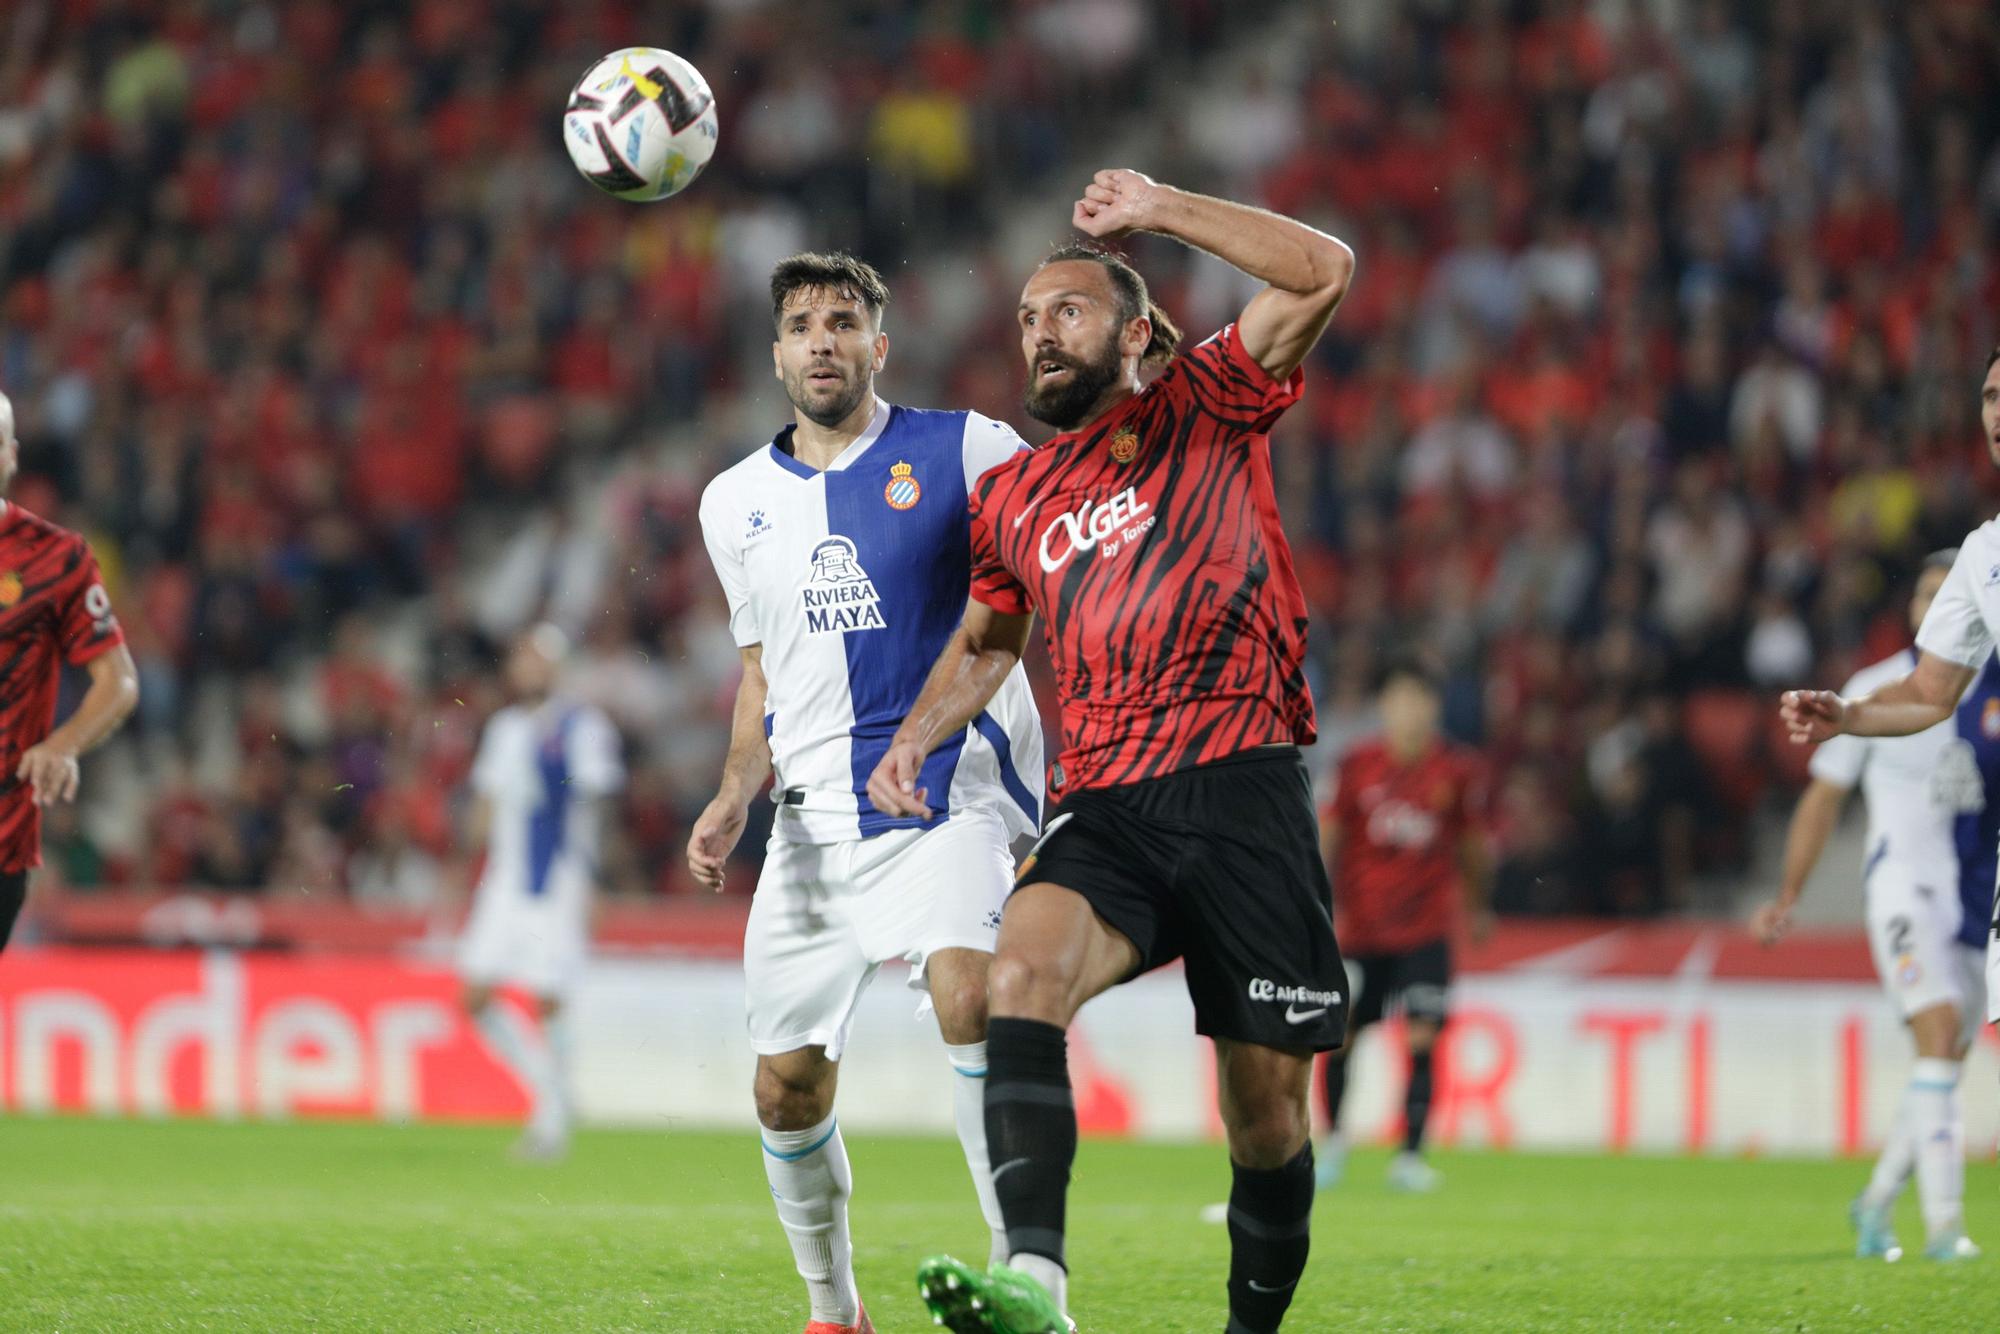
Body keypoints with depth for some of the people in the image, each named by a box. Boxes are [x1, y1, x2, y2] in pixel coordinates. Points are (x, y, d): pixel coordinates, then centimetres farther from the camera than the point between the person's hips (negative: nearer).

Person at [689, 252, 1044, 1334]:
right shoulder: (737, 503, 14)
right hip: (814, 827, 5)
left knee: (969, 995, -31)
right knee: (786, 1086, 4)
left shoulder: (968, 453, 0)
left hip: (951, 796, -5)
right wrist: (735, 798, 8)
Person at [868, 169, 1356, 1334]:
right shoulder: (1014, 498, 20)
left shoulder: (1208, 412, 8)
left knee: (1266, 1103, 0)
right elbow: (987, 639, 36)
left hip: (1242, 795, -2)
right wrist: (915, 739, 18)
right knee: (1023, 966, -29)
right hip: (1105, 811, 2)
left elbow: (1324, 272, -6)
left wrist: (1156, 210, -2)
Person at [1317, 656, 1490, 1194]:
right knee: (1338, 1037, 5)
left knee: (1423, 1039, -11)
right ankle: (1334, 1138, 28)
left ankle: (1410, 1158, -5)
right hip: (1361, 925, 1)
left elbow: (1472, 843, 11)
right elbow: (1328, 834, 4)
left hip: (1426, 930, -1)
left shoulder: (1457, 770, -2)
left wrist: (1477, 904, 20)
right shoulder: (1359, 764, -4)